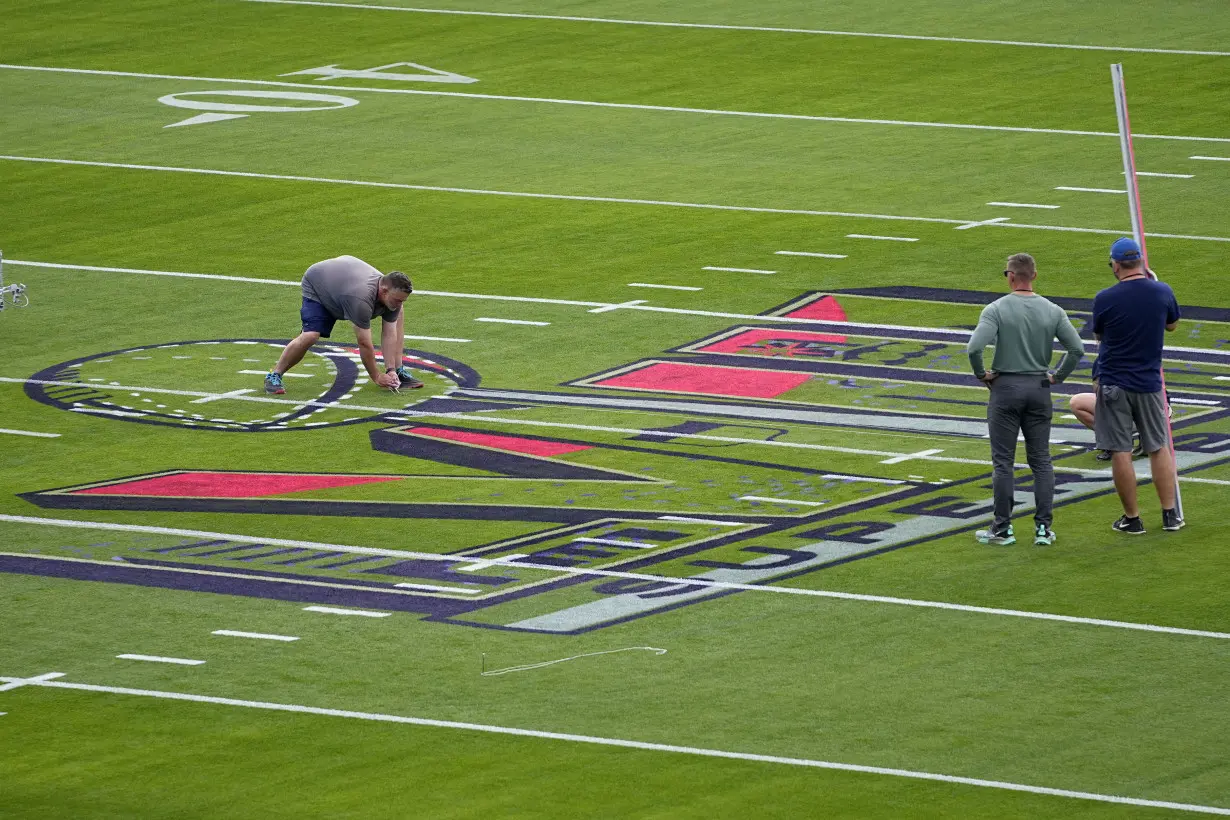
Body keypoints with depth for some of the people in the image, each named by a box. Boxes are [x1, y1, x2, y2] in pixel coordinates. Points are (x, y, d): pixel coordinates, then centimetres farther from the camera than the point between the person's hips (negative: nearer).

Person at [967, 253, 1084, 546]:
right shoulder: (1052, 311, 0)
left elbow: (974, 348, -22)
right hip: (1039, 390, 3)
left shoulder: (997, 310, -11)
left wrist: (981, 374, -6)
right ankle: (1043, 527, 6)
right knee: (1041, 461, 8)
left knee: (1003, 462, 2)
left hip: (1005, 389, -3)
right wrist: (1057, 376, 7)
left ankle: (1002, 528, 4)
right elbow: (1077, 349, -4)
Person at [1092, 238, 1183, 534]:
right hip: (1149, 382, 3)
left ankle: (1132, 518, 7)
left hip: (1114, 384, -3)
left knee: (1120, 453, 3)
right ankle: (1170, 514, 16)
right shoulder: (1162, 292, -6)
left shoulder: (1105, 299, -14)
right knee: (1159, 448, 15)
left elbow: (1098, 335, 3)